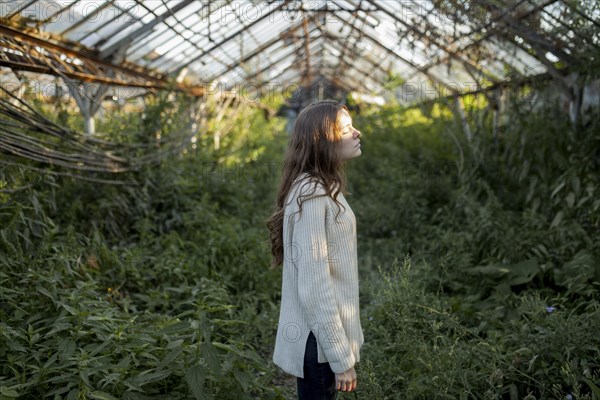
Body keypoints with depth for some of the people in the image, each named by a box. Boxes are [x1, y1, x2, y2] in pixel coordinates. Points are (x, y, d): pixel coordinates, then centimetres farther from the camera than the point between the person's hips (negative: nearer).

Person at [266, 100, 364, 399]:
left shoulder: (323, 187, 6)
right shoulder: (311, 195, -23)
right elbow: (314, 287, -24)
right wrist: (341, 356, -19)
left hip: (326, 331, 9)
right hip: (319, 340, -9)